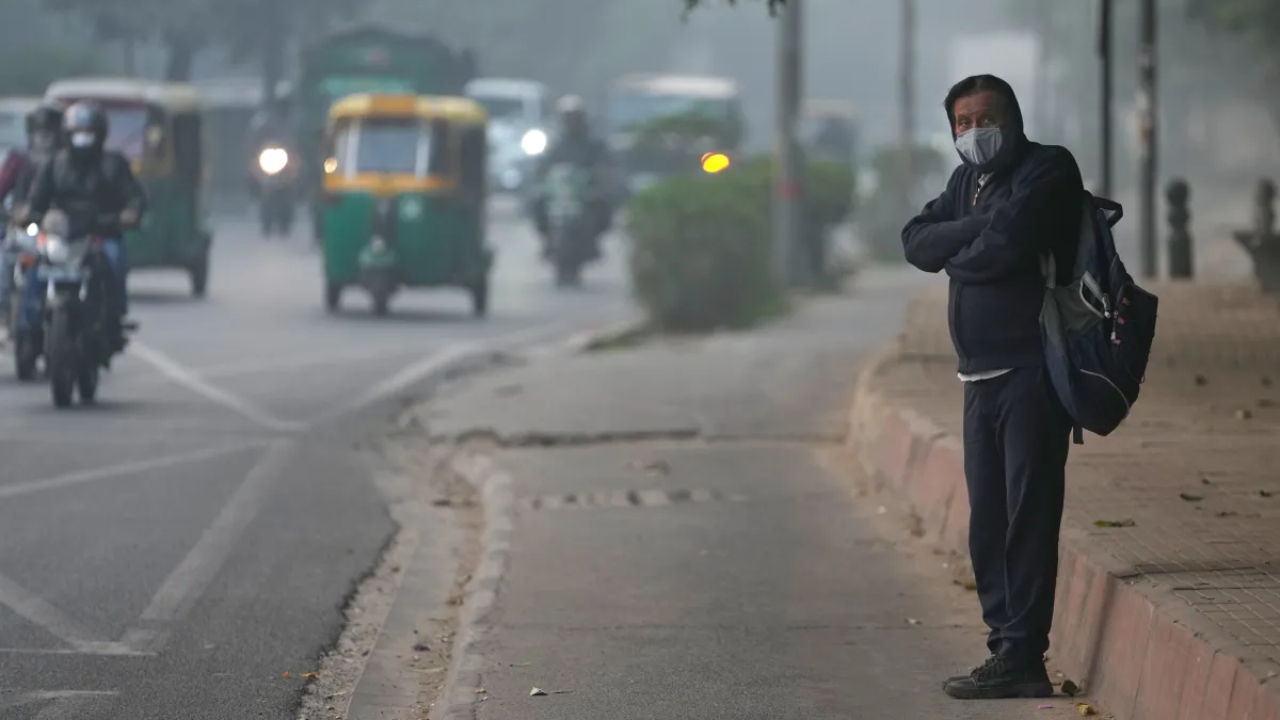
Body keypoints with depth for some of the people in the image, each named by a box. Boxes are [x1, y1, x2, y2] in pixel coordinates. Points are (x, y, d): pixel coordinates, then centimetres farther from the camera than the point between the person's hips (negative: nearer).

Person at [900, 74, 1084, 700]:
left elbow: (1006, 245, -19)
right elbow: (916, 242, 6)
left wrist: (957, 257, 1)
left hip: (1031, 371, -9)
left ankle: (1022, 659, -11)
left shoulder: (1048, 170, -6)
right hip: (981, 376, 9)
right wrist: (976, 230, -10)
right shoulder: (967, 181, 19)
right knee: (988, 524, 9)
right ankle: (1005, 645, 14)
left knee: (1027, 516, -9)